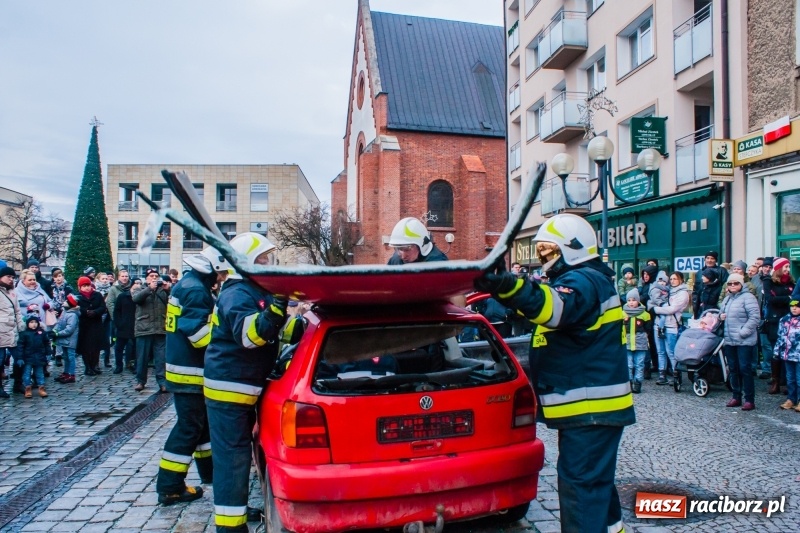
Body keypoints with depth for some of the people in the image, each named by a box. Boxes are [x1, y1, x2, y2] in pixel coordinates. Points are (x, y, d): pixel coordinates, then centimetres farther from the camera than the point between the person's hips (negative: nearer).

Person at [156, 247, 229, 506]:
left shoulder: (188, 285, 13)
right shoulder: (196, 291, -20)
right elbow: (200, 334, -25)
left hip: (187, 369, 11)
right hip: (190, 372, -11)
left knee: (203, 421, 20)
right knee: (188, 427, -2)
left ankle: (209, 470, 34)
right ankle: (170, 487, 6)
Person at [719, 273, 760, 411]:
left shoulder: (747, 297, -9)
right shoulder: (727, 299, 17)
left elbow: (754, 317, -16)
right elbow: (723, 313, 29)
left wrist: (743, 332, -19)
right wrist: (721, 316, 6)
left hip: (744, 341, -8)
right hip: (729, 341, 8)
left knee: (745, 369, -4)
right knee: (733, 369, 13)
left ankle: (749, 400, 3)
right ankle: (736, 396, 22)